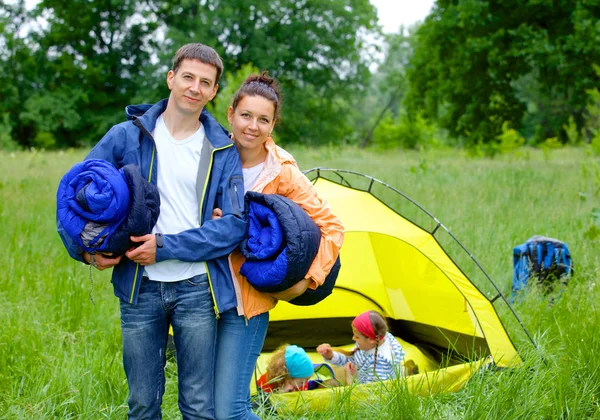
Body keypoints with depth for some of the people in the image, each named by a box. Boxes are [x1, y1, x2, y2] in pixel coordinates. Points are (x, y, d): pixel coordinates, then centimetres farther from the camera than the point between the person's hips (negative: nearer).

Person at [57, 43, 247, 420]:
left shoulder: (223, 151, 1)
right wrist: (86, 249, -6)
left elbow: (234, 224, -6)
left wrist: (166, 247, -14)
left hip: (197, 289, 0)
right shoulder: (127, 137, 1)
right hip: (140, 289, 1)